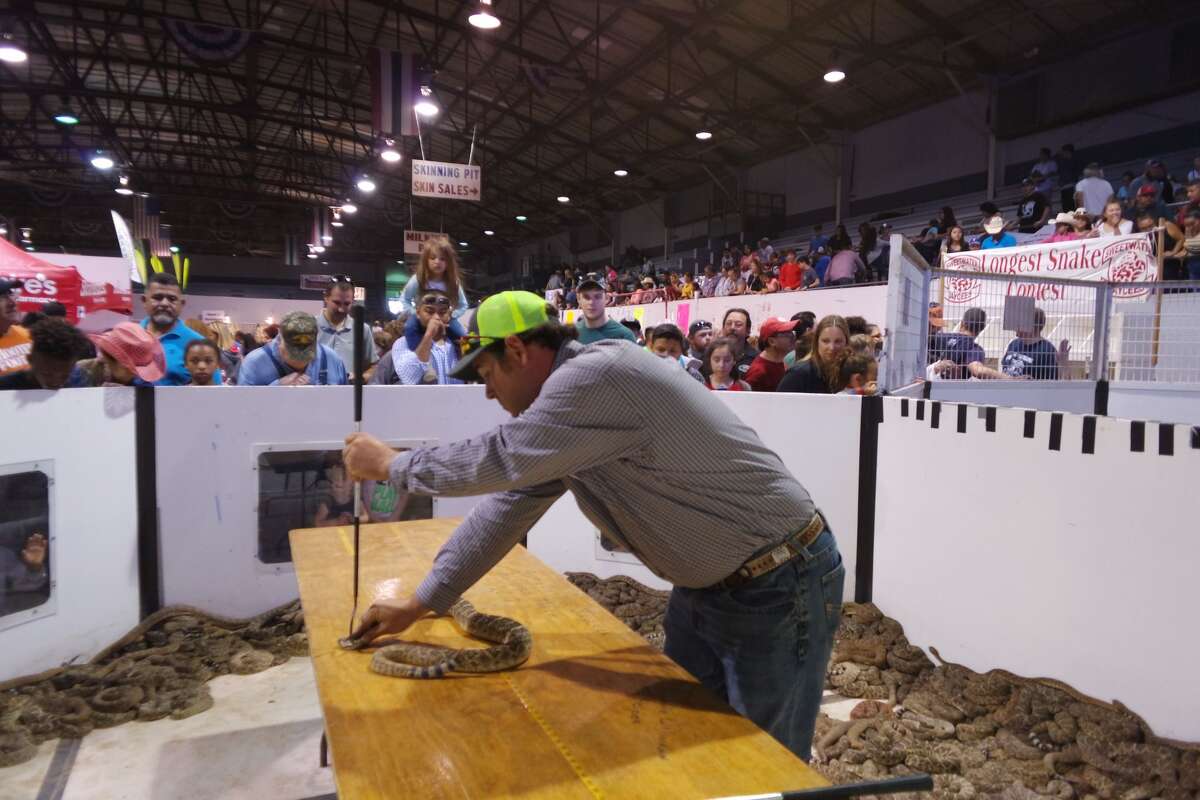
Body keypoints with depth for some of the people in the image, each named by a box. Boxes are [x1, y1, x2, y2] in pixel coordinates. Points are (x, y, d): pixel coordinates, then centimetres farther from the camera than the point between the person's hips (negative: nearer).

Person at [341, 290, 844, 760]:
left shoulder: (599, 375, -25)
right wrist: (420, 602, 9)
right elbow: (510, 502, 8)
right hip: (705, 585, 9)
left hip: (776, 588, -9)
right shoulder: (567, 397, 5)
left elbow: (500, 461, -25)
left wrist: (391, 464, -7)